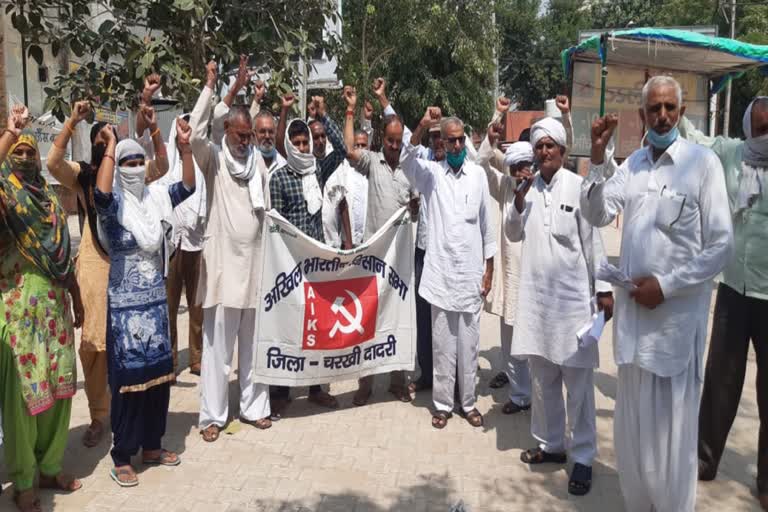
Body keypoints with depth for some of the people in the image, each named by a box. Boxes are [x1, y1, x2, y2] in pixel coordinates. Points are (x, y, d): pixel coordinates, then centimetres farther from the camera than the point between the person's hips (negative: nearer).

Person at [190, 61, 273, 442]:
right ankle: (213, 415, 12)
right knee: (217, 345, 1)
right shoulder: (213, 158, -1)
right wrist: (209, 86, -18)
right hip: (223, 260, -4)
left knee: (253, 343, 12)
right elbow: (195, 134, -22)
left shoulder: (257, 160, 11)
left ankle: (253, 406, 24)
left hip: (255, 261, 4)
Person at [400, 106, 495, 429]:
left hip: (471, 271, 1)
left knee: (469, 341, 9)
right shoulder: (430, 173, 2)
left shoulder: (478, 174, 5)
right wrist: (421, 127, -32)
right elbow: (405, 160, -19)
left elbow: (486, 224, 8)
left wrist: (489, 268, 7)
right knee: (442, 342, 7)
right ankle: (443, 402, 20)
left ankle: (468, 401, 23)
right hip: (440, 271, -1)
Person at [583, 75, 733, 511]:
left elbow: (721, 246, -9)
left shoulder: (703, 162, -7)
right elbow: (598, 215, 0)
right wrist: (598, 159, -10)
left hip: (678, 311, -5)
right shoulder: (631, 164, 9)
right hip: (633, 305, 5)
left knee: (671, 427, 5)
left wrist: (666, 285, -12)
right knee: (632, 423, 14)